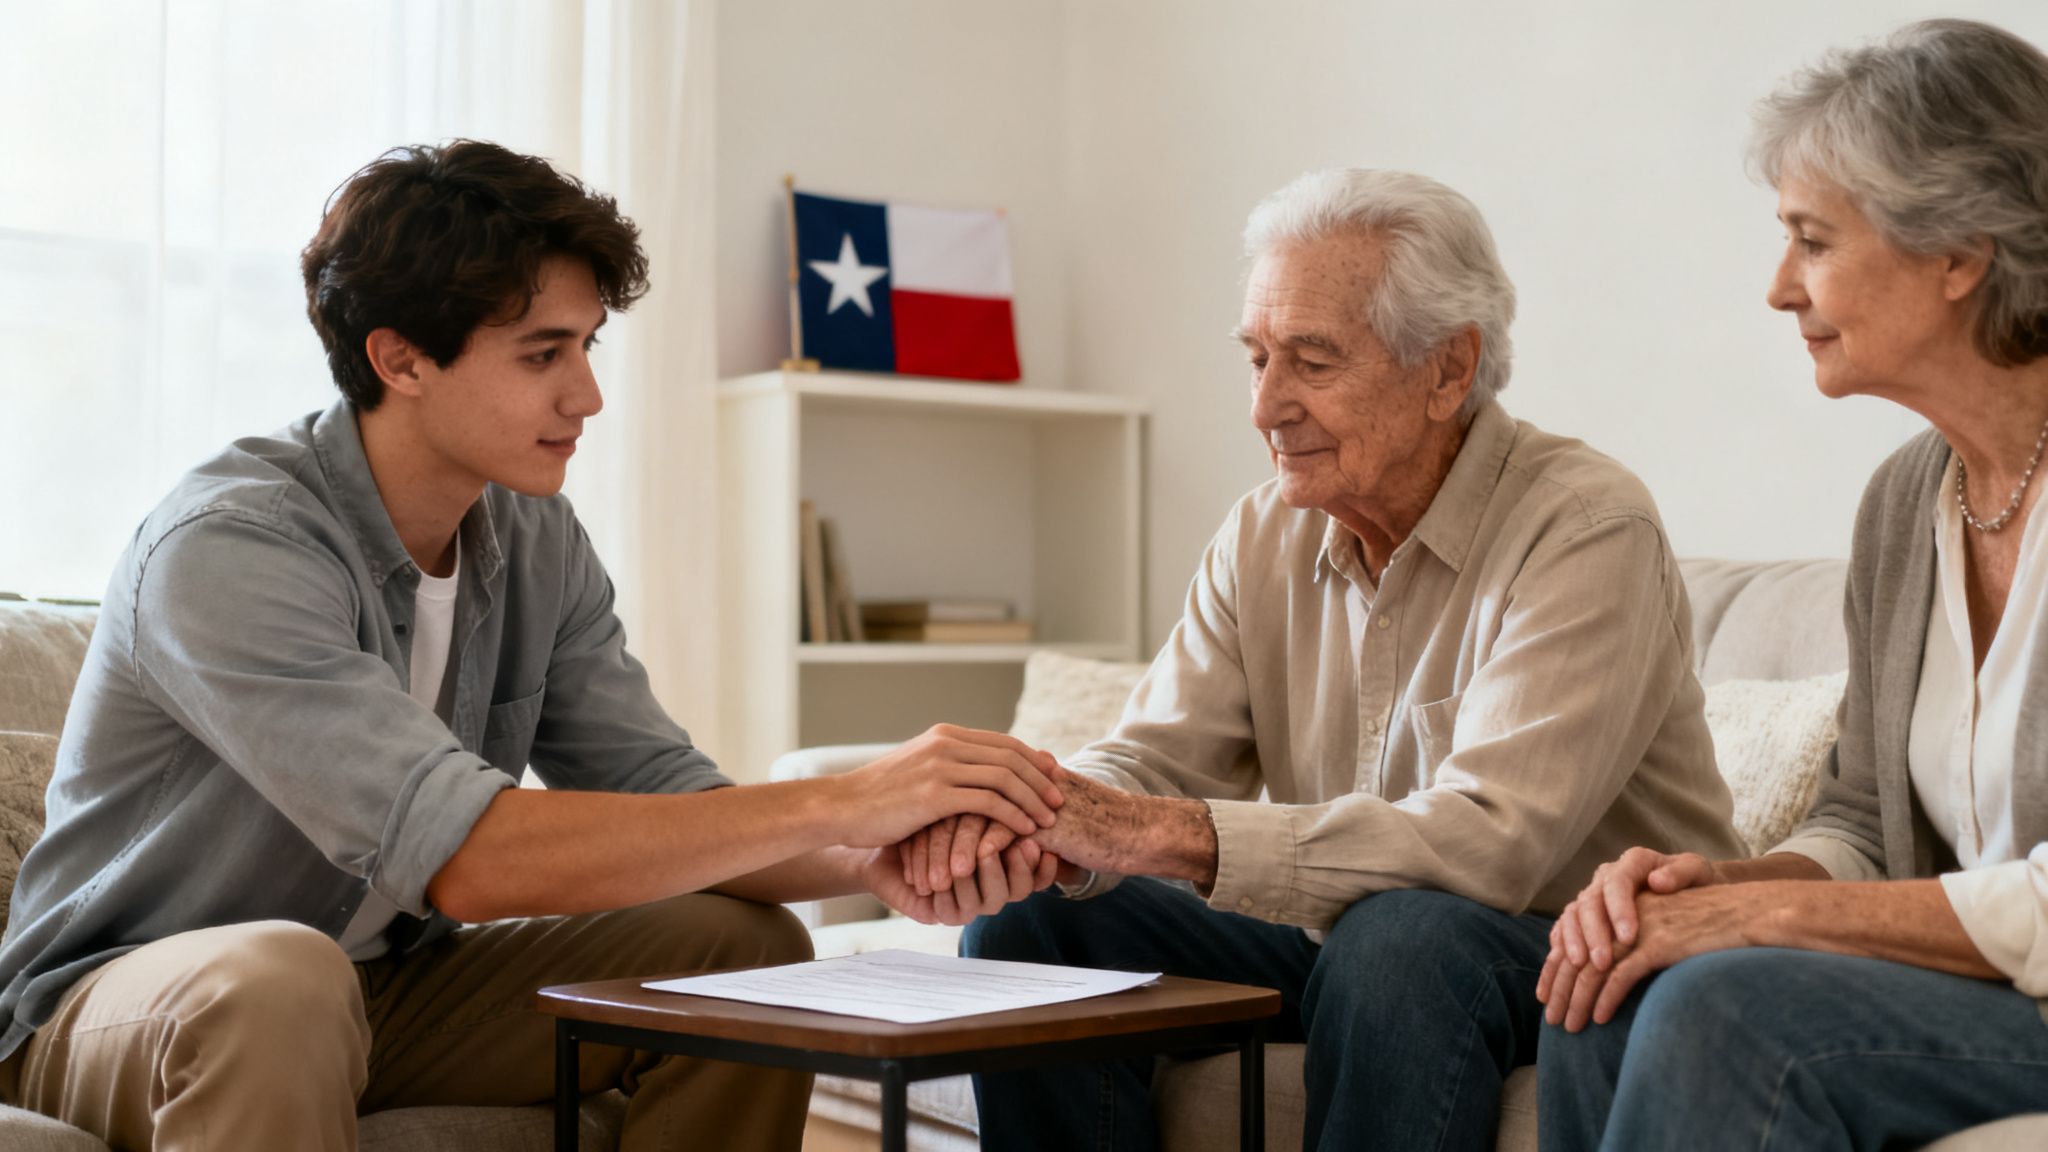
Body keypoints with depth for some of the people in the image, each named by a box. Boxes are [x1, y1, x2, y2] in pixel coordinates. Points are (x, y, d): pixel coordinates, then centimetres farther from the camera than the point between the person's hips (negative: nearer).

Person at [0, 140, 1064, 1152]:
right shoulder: (226, 549, -27)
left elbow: (658, 797, -5)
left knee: (744, 945, -8)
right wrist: (836, 803, -34)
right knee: (272, 976, -40)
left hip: (387, 986, 7)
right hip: (117, 1006, -7)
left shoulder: (535, 540, -2)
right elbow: (466, 857, -36)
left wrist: (873, 861, -26)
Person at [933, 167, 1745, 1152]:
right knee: (1027, 922, -10)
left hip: (1578, 958, -6)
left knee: (1397, 934, -37)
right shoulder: (1263, 537, 4)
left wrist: (1154, 834, -35)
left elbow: (1491, 843, -30)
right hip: (1333, 947, 6)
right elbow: (1152, 763, -2)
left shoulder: (1585, 528, -19)